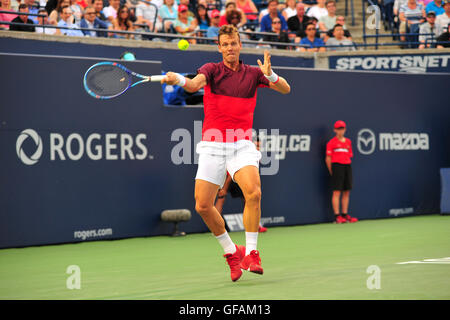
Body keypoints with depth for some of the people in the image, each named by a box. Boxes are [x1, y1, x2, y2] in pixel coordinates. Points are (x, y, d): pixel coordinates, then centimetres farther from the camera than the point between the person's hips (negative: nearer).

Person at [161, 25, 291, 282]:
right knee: (203, 205, -6)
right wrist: (178, 79, -39)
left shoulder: (253, 73, 9)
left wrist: (270, 74, -20)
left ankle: (251, 252, -12)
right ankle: (231, 252, 16)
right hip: (213, 145, 0)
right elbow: (194, 85, -17)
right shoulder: (212, 70, 4)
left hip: (242, 144, 0)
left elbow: (286, 89, 0)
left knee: (253, 193, -25)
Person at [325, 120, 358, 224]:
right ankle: (337, 216, -8)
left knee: (347, 191, 7)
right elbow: (328, 158, -3)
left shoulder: (348, 141, 15)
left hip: (347, 166, 6)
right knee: (337, 191, -7)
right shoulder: (331, 142, -1)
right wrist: (331, 171, -5)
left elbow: (349, 156, 16)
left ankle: (345, 214, 14)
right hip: (337, 166, -6)